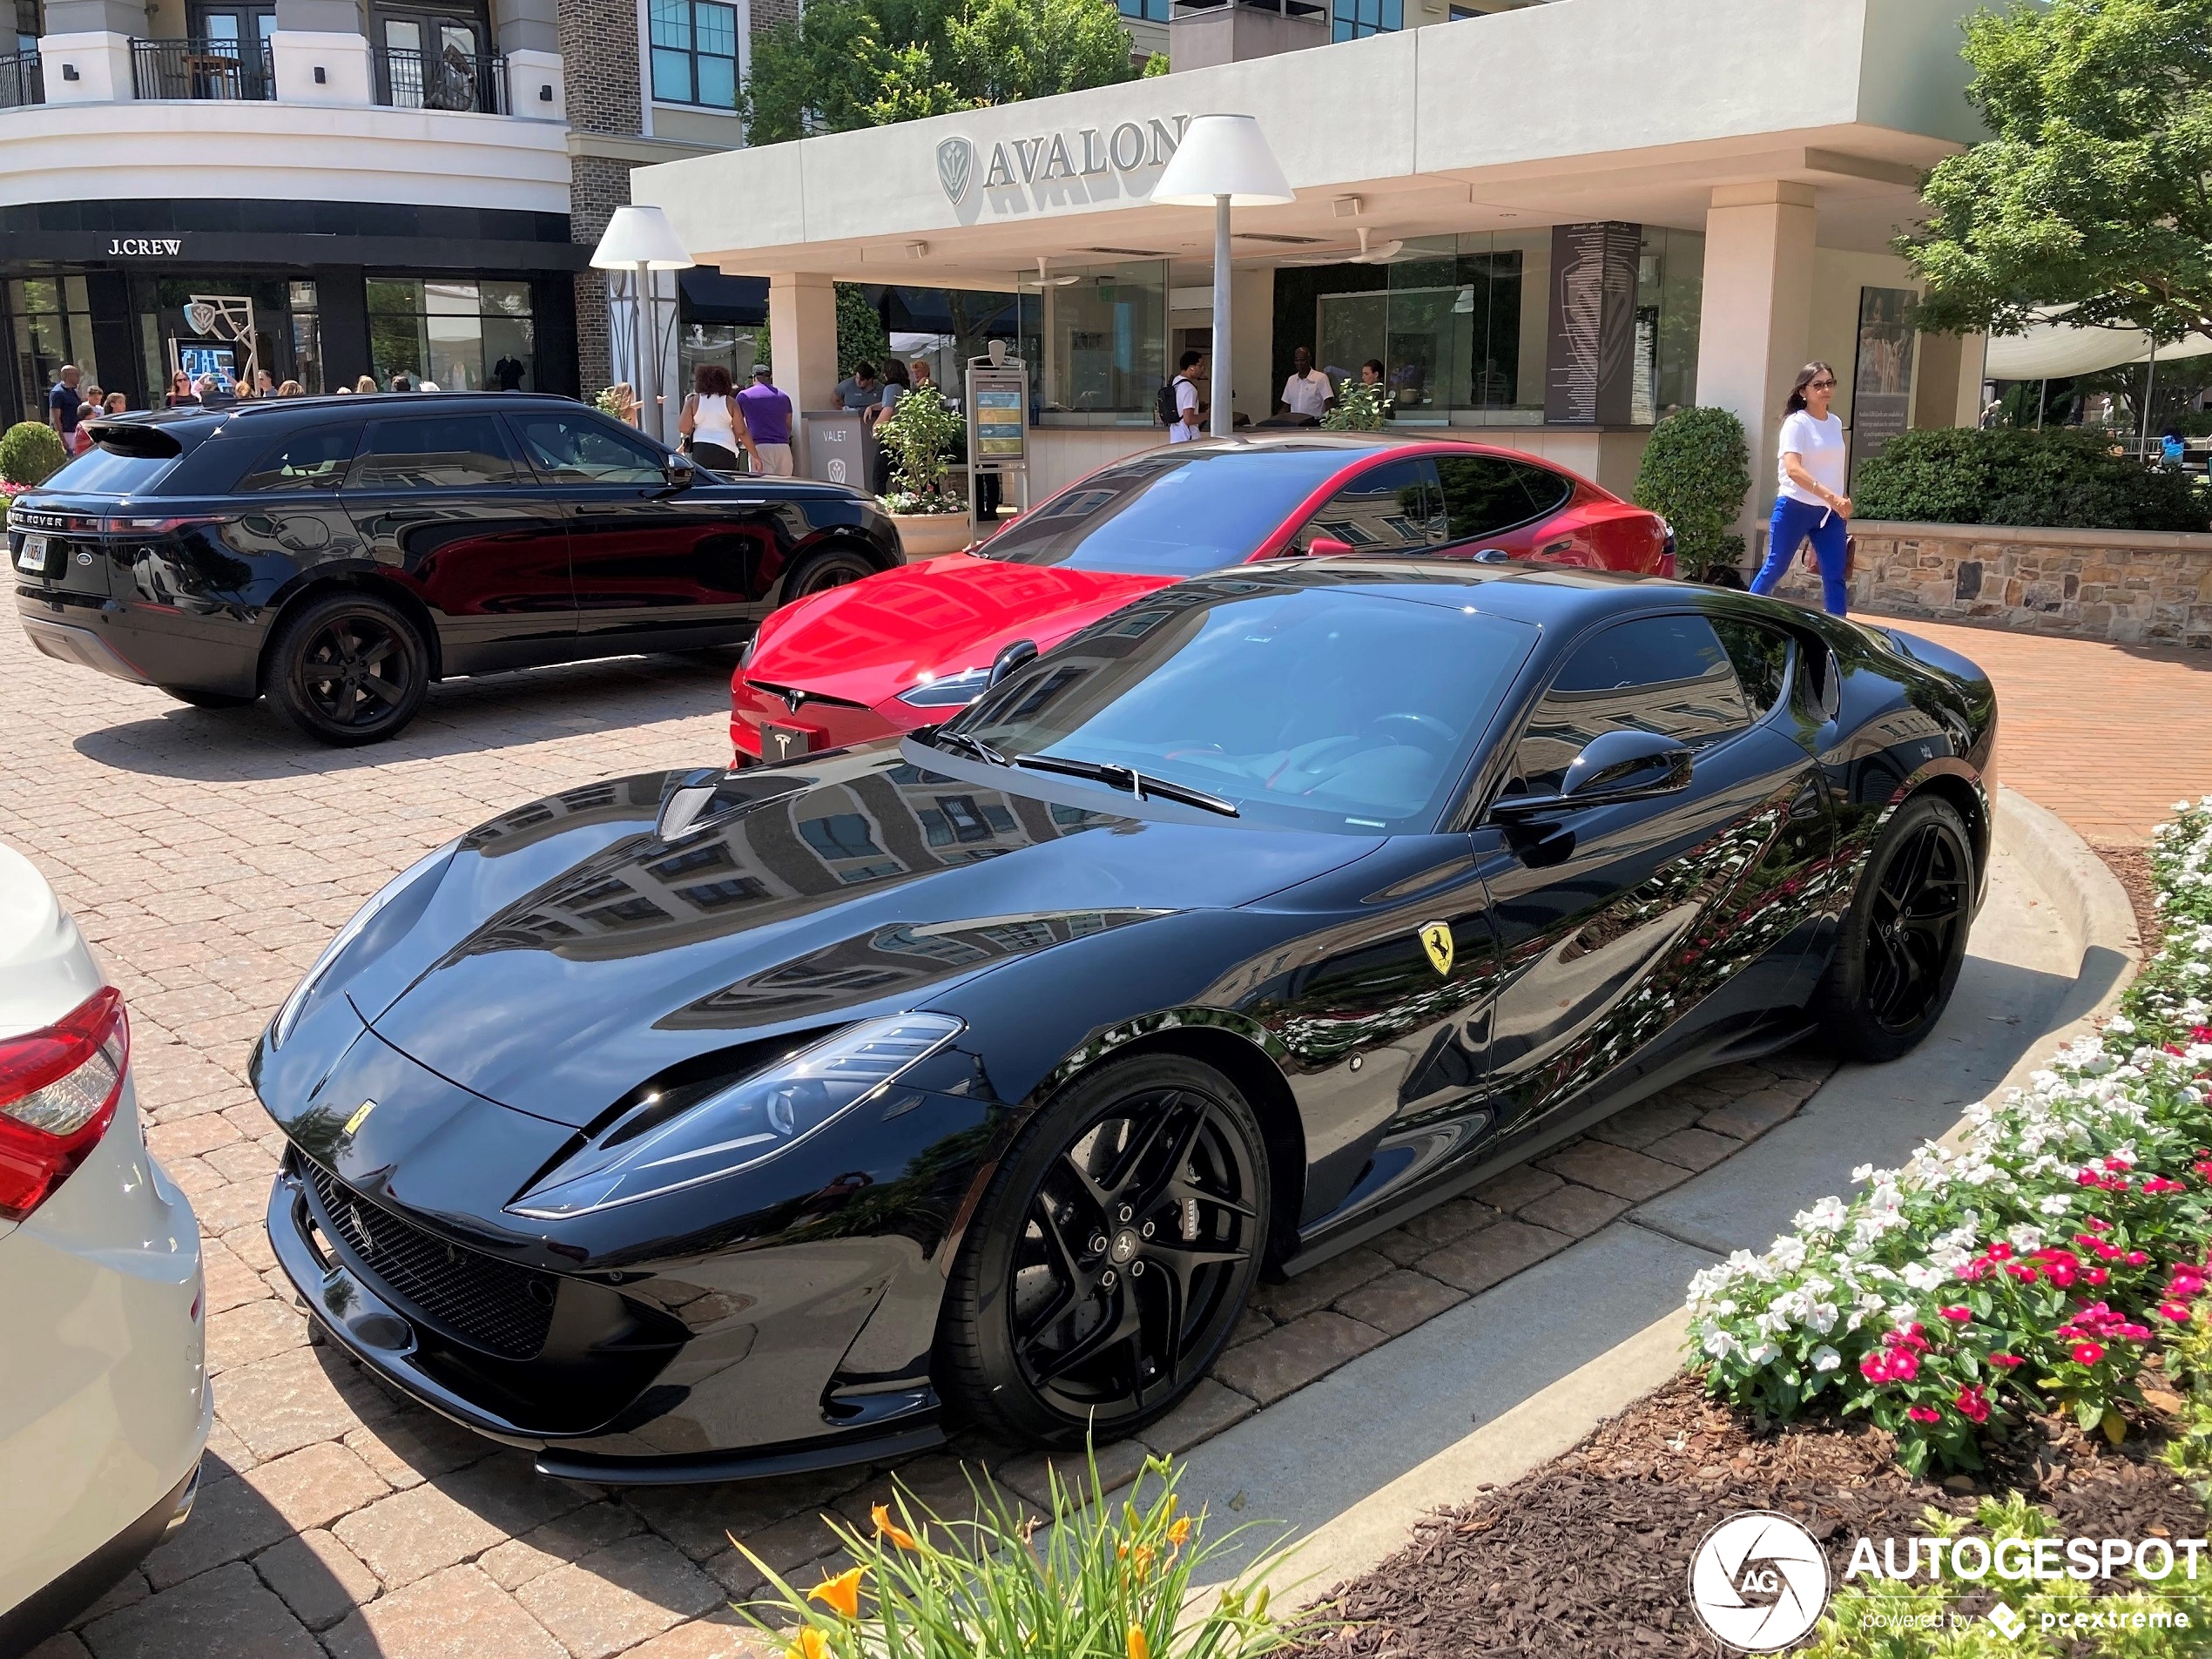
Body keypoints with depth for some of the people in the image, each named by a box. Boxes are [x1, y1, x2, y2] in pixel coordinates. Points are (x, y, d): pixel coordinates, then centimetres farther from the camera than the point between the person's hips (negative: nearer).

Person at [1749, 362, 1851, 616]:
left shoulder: (1836, 423, 10)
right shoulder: (1796, 423, -11)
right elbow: (1793, 469, -25)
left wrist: (1840, 502, 12)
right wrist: (1830, 496, -35)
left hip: (1829, 512, 5)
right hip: (1795, 507, -5)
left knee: (1835, 576, -1)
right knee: (1775, 568, 5)